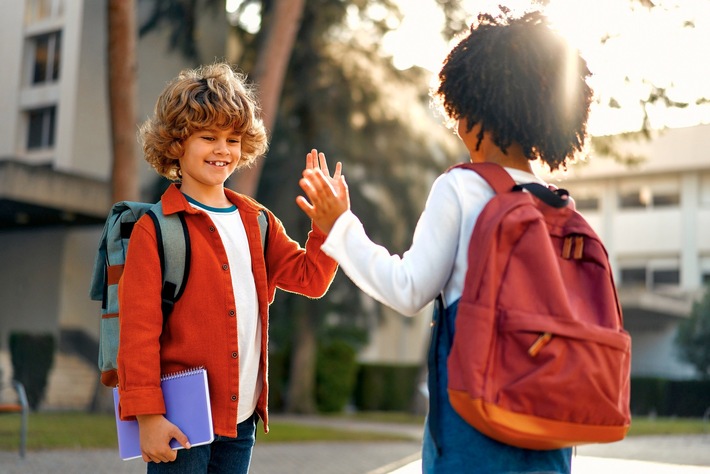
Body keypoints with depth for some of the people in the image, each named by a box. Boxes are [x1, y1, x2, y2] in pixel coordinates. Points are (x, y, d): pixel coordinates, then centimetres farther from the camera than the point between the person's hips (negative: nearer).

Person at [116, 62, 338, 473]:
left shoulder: (257, 222, 11)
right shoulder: (155, 229, -9)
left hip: (241, 417, 6)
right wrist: (147, 415, -14)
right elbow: (139, 327, -11)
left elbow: (310, 277, 10)